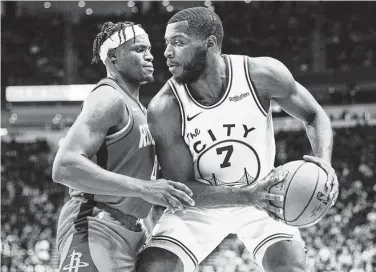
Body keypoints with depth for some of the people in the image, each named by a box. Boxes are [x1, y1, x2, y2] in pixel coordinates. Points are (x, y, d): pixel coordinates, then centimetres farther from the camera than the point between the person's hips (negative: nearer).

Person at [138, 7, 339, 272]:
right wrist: (246, 196, -35)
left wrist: (324, 161, -25)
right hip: (200, 203, 0)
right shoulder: (164, 109, -22)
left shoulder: (262, 74, -20)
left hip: (262, 195, 1)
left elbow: (314, 116, -3)